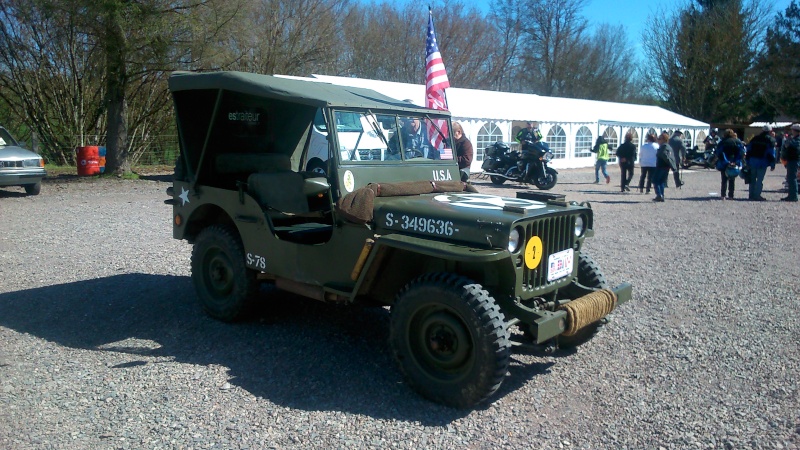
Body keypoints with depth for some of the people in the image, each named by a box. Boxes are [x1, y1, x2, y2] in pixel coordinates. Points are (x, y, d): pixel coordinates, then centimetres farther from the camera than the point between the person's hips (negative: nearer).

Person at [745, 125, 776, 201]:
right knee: (760, 179, -3)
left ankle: (751, 195, 15)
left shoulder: (754, 139, 12)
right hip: (762, 163, -5)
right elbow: (771, 153, -6)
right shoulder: (770, 140, -2)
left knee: (752, 179, 12)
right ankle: (757, 195, -5)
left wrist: (747, 161, 15)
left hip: (752, 161, 5)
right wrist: (772, 165, -3)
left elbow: (748, 150, 11)